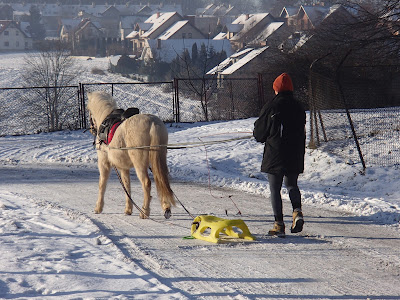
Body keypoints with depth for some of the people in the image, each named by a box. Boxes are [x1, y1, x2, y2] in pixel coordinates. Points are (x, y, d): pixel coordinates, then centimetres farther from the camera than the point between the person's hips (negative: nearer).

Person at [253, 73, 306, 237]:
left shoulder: (270, 107, -10)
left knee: (275, 189, 3)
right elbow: (303, 133, 12)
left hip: (274, 156, -4)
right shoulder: (298, 107, 4)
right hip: (295, 156, 4)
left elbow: (259, 133, -3)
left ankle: (279, 224, -2)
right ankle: (297, 211, -4)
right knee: (292, 185, 21)